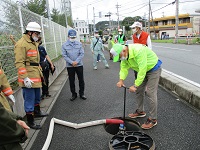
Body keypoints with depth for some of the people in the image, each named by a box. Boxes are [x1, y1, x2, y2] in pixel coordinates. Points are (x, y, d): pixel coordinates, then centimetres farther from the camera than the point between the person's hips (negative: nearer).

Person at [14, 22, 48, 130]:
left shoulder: (34, 43, 16)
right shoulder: (21, 44, -15)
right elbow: (19, 63, -20)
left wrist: (40, 72, 24)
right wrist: (25, 78, -24)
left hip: (36, 76, 10)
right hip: (28, 78, -9)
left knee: (37, 96, 24)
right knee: (29, 99, 0)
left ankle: (37, 112, 44)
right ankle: (30, 121, 14)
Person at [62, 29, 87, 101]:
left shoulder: (79, 44, 2)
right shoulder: (64, 45, -1)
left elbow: (82, 54, -2)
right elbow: (65, 55, -5)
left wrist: (76, 61, -15)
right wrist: (72, 62, -16)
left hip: (79, 65, 1)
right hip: (70, 66, 0)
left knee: (81, 80, 7)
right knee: (71, 81, 8)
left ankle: (81, 93, 22)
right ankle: (73, 94, 23)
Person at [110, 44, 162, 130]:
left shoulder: (138, 51, -36)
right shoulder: (124, 54, -9)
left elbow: (142, 70, -37)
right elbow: (124, 67, -8)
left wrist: (135, 85, -33)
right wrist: (121, 80, -23)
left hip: (153, 69, -8)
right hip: (143, 70, 8)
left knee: (151, 94, -11)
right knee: (139, 90, 12)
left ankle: (153, 119, 0)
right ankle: (140, 111, 29)